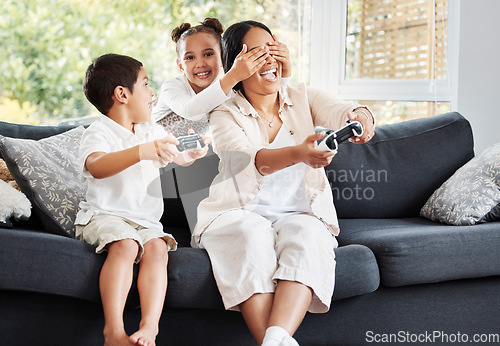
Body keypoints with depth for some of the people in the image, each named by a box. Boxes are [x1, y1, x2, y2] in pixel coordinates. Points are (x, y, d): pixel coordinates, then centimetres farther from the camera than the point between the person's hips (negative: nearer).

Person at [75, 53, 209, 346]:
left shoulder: (152, 131, 18)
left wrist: (194, 152, 11)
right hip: (104, 216, -5)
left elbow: (178, 157, 34)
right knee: (125, 245, -35)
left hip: (146, 222, 5)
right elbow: (97, 167, -30)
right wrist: (142, 152, -43)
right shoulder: (99, 132, -6)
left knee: (157, 247, -27)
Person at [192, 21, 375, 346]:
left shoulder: (304, 98, 11)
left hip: (299, 214, 2)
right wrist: (298, 153, -42)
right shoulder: (225, 115, 1)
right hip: (240, 215, -1)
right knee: (252, 237, -35)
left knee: (306, 236, -32)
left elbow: (342, 112, -11)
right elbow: (251, 160, -20)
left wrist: (361, 118, -38)